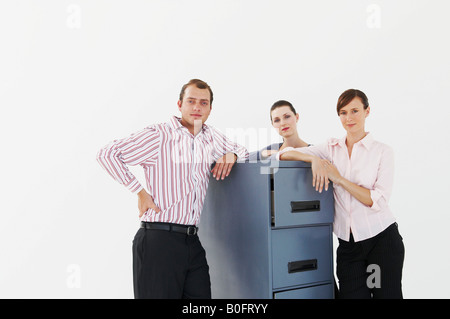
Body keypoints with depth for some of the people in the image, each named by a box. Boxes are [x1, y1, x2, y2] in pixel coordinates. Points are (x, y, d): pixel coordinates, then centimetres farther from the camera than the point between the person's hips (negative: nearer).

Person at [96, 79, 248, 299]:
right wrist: (140, 192, -10)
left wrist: (231, 155, 7)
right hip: (158, 239, -6)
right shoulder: (159, 135, -4)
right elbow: (107, 153, -8)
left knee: (201, 295, 6)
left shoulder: (211, 137, 14)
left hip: (192, 241, 6)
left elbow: (241, 150, 32)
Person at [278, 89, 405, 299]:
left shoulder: (382, 151, -3)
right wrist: (314, 158, -20)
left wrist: (339, 179, -16)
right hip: (348, 243, 2)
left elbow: (378, 201, -12)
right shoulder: (332, 148, 6)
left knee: (386, 294, 4)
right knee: (351, 294, 3)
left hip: (382, 238, -2)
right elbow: (284, 154, -2)